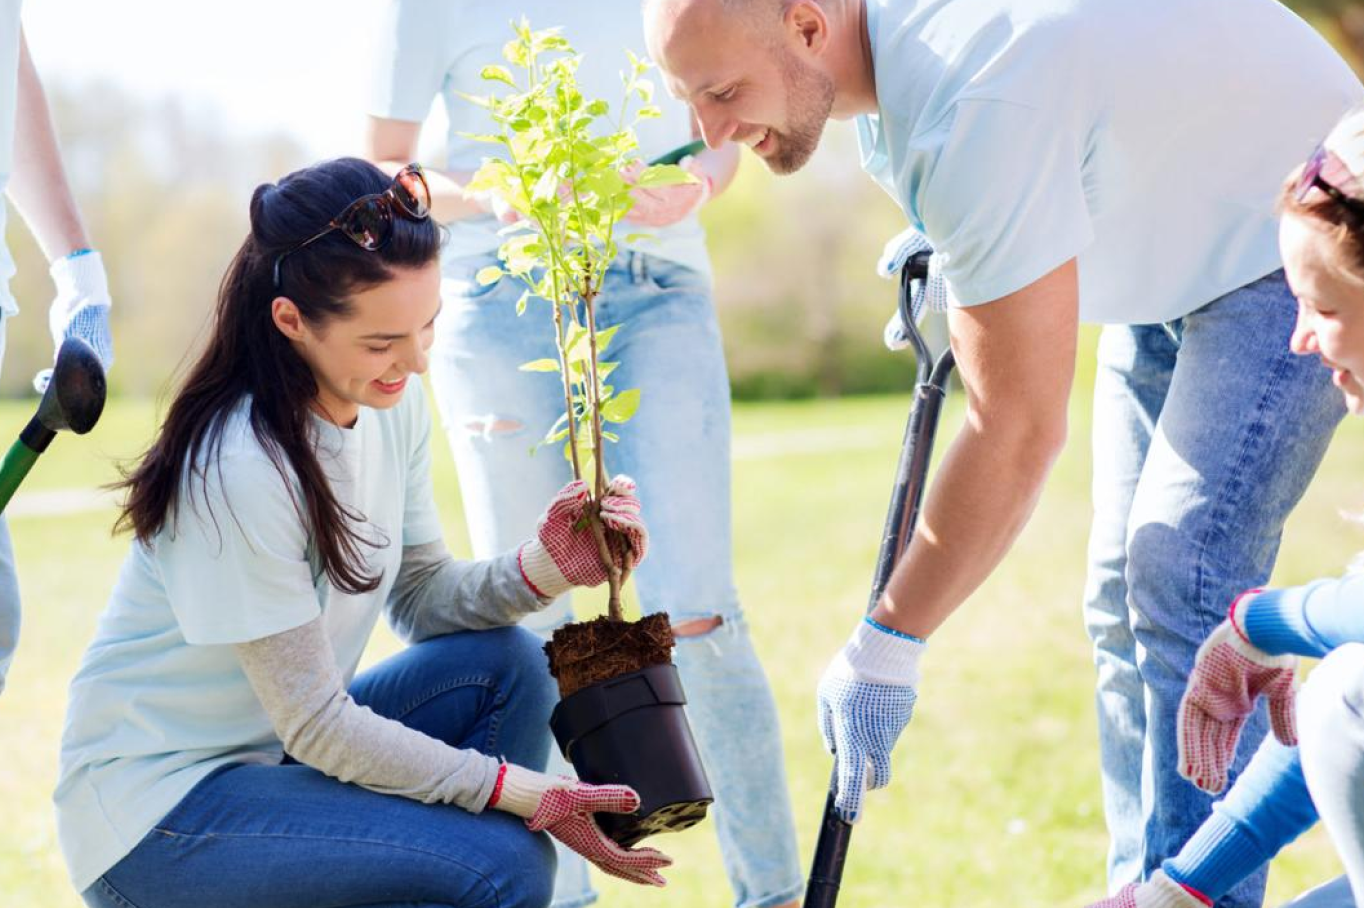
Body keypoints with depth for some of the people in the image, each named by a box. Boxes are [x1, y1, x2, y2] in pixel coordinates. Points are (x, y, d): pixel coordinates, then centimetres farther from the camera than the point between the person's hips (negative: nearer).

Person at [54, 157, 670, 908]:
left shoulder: (391, 403, -3)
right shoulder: (241, 472, -27)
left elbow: (420, 596, 6)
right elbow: (315, 725, -22)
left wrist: (546, 566, -14)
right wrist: (530, 796, -21)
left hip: (275, 747, 9)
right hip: (156, 811, -9)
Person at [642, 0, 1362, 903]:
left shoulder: (980, 108, -37)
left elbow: (1018, 430, -33)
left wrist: (887, 641, -26)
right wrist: (949, 254, 5)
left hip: (1289, 243, -10)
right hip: (1174, 254, 10)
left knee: (1181, 581, -20)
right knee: (1124, 597, 8)